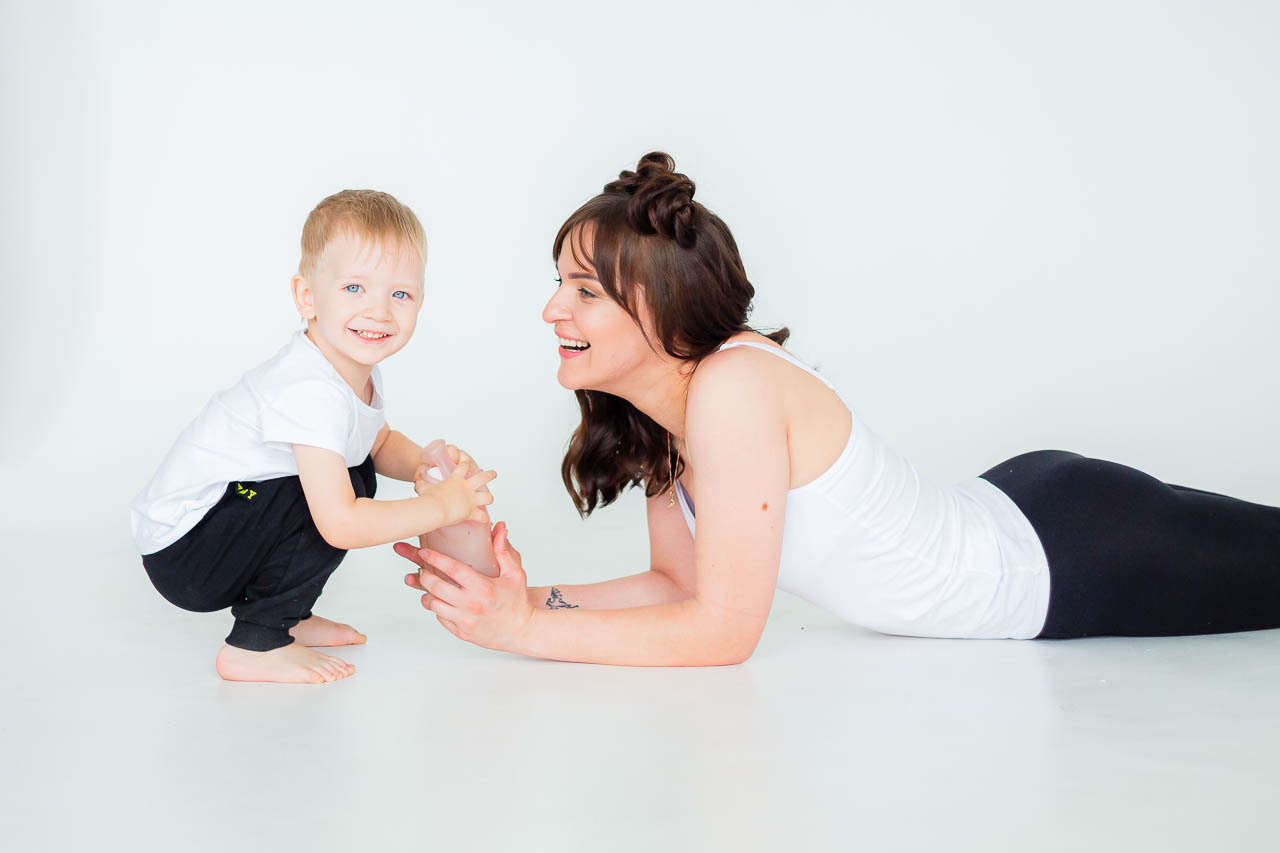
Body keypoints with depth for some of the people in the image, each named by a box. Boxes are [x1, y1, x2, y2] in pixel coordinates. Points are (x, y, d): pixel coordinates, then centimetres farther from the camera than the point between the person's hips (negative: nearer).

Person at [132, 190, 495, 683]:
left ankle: (285, 615, 15)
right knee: (341, 493, -25)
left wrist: (426, 464, -3)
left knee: (354, 474, 13)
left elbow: (381, 445, 20)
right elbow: (341, 525, -32)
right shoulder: (311, 393, -29)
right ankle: (255, 646, -11)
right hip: (180, 554, -10)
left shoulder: (353, 368, 1)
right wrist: (441, 506, -22)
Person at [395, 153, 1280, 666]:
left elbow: (721, 628, -29)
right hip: (1013, 513, 7)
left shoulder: (733, 388, -32)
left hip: (1070, 557, -7)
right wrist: (530, 598, -14)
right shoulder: (660, 412, -6)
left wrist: (525, 631, -27)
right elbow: (678, 583, 1)